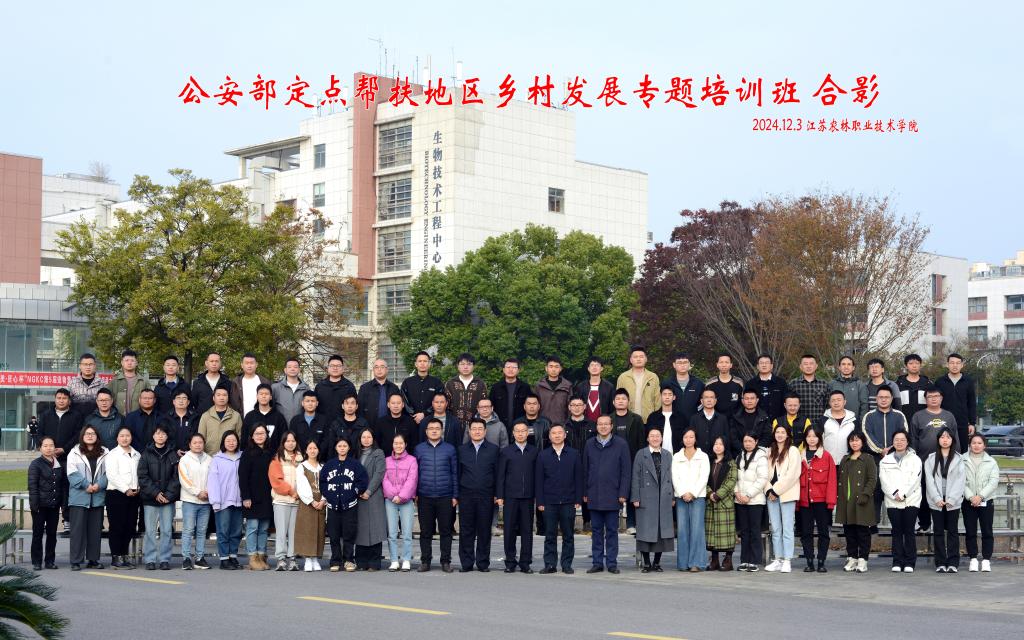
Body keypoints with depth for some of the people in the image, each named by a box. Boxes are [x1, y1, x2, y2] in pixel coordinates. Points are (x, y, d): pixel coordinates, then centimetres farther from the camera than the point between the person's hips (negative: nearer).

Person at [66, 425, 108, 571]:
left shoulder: (104, 453, 10)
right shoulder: (74, 453, 4)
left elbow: (108, 472, 4)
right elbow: (72, 473, -5)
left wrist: (99, 485, -12)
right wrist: (86, 485, -13)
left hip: (98, 497, 3)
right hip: (79, 497, -3)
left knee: (95, 529, 7)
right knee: (78, 529, -3)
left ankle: (93, 560, 14)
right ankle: (76, 561, 0)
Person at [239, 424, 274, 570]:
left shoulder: (270, 453, 12)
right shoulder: (248, 453, -2)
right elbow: (242, 476, -6)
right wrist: (245, 497, -13)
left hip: (267, 497, 5)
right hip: (252, 498, -5)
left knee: (264, 529, 6)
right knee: (252, 527, -4)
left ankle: (262, 557, 10)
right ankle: (253, 558, 0)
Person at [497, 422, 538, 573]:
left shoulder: (534, 451, 7)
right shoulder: (506, 452, 5)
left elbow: (537, 474, 7)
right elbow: (500, 475, 4)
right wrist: (499, 496, -1)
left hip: (528, 497, 1)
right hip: (510, 497, -1)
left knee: (527, 530, 3)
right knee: (510, 530, 2)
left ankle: (525, 563, 9)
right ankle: (510, 562, 10)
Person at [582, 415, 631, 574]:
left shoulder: (621, 444, 0)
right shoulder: (589, 444, 9)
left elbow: (626, 471, -1)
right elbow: (585, 470, 11)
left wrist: (623, 494, -7)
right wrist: (585, 493, 7)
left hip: (612, 495, -2)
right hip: (594, 495, 3)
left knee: (612, 530, 3)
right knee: (597, 530, 7)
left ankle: (612, 563, 9)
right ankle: (597, 562, 13)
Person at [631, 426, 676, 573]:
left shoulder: (667, 455, 13)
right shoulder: (641, 454, 3)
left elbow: (670, 477, 12)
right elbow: (635, 477, 0)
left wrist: (673, 497, 7)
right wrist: (635, 498, -6)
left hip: (664, 499, 3)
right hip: (646, 499, -3)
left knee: (663, 530, 3)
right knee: (646, 531, -3)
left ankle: (657, 562, 12)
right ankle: (646, 562, 5)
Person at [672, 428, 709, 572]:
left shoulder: (703, 457, 8)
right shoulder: (676, 457, 14)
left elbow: (703, 477, 0)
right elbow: (675, 477, 6)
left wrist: (692, 493, -10)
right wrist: (683, 494, -7)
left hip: (698, 496, -2)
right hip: (681, 497, 2)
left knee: (696, 529, -8)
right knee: (682, 529, -2)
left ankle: (696, 563, -7)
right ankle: (683, 563, 2)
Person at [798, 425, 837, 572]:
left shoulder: (826, 456, 0)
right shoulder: (800, 456, 10)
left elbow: (832, 480, -4)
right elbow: (796, 479, 10)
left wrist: (830, 500, -10)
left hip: (821, 500, -3)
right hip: (804, 501, 3)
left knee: (823, 532, 2)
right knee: (806, 532, 4)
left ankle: (821, 563, 6)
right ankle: (809, 563, 10)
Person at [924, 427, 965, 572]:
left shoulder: (959, 459, 5)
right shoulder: (931, 459, 8)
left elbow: (961, 480, -2)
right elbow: (929, 480, 1)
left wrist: (951, 499, -11)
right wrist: (937, 499, -10)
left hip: (953, 501, -1)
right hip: (936, 501, 1)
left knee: (952, 531, 2)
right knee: (938, 532, 3)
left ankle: (953, 563, 4)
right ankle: (940, 563, 6)